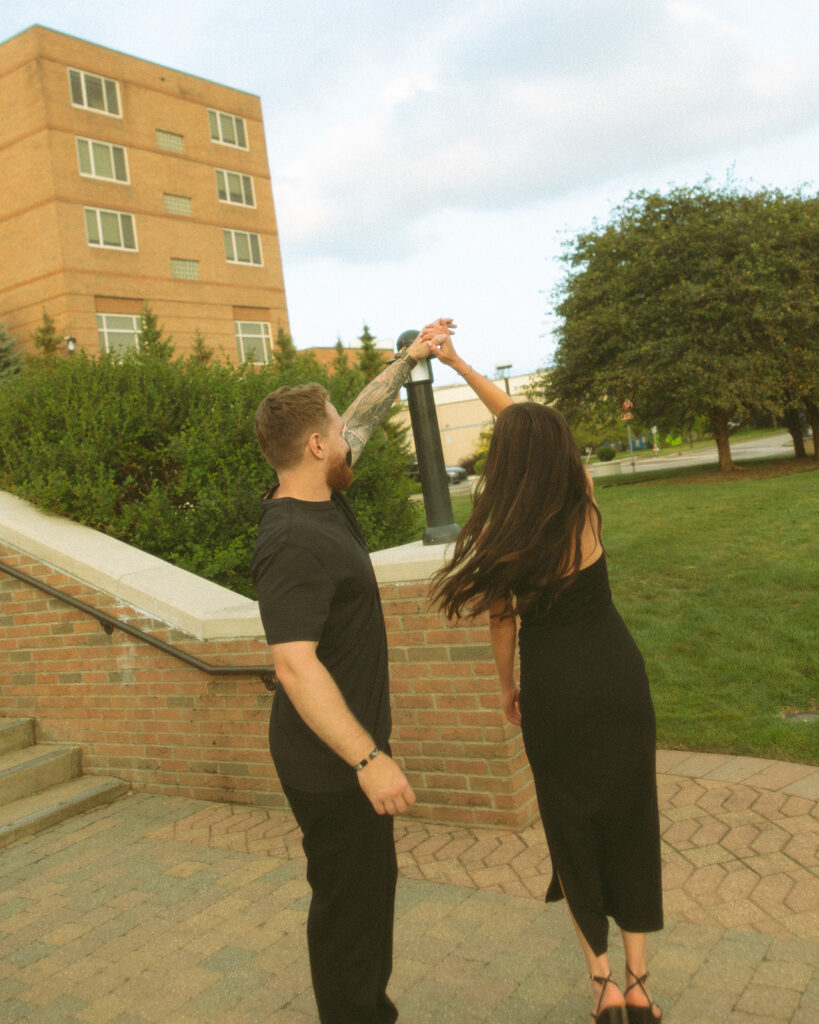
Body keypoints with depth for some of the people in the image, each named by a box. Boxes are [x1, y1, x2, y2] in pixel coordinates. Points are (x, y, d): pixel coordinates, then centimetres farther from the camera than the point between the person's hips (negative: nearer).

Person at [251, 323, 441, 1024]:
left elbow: (364, 416, 18)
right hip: (331, 759, -10)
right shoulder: (293, 543, -26)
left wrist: (408, 360, 25)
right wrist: (368, 758, -32)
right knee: (349, 901, 5)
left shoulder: (322, 500, 3)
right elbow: (296, 664, -31)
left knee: (373, 885, 23)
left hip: (354, 745, 10)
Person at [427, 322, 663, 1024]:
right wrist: (459, 364, 9)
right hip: (618, 676, 3)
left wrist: (507, 686, 13)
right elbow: (531, 425, 3)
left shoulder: (499, 535, -17)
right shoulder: (584, 501, -9)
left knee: (572, 823, 14)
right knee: (630, 820, 14)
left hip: (554, 691, -2)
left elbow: (502, 622, -6)